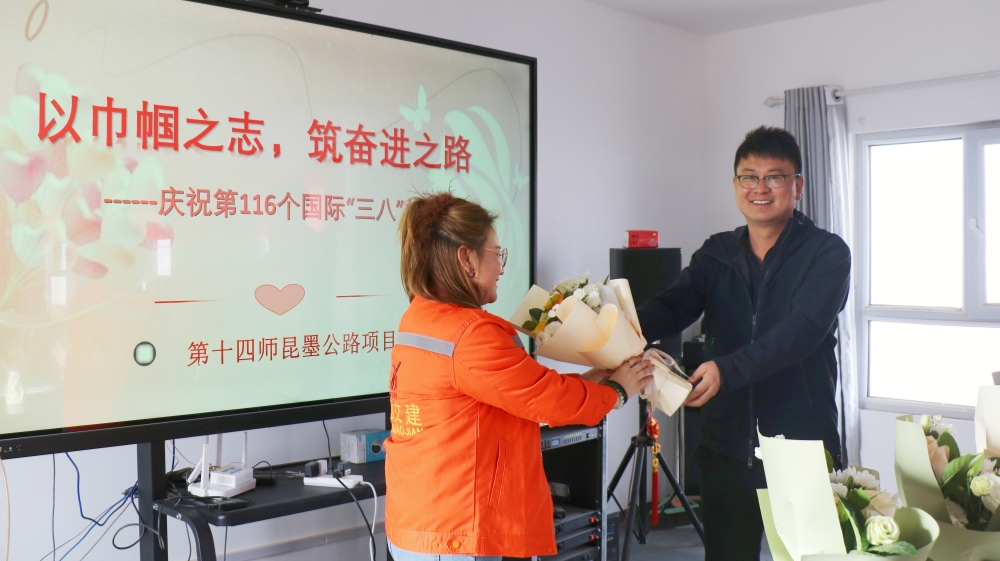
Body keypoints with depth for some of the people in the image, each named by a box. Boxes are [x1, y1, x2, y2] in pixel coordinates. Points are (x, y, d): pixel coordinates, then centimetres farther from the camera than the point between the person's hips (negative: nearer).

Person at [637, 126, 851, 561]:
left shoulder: (827, 253, -5)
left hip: (802, 446, -3)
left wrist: (728, 369, -34)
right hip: (727, 446, 4)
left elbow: (802, 329, -20)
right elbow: (673, 306, -7)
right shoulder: (717, 254, 8)